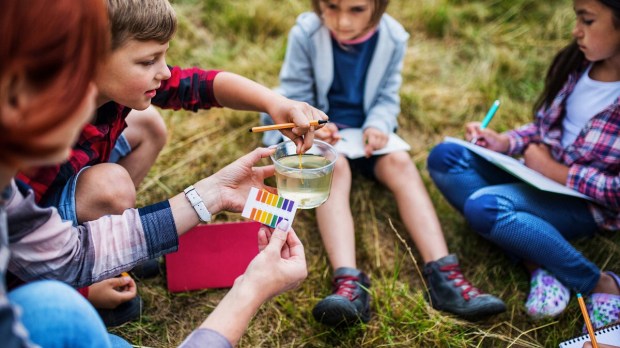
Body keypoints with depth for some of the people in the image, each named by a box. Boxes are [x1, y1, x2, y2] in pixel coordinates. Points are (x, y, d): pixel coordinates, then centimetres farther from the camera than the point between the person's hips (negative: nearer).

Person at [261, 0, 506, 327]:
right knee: (334, 166, -34)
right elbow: (295, 97, -8)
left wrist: (378, 125, -21)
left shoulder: (393, 38, -9)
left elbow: (387, 98, 0)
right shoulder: (306, 34, -16)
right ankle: (349, 283, -51)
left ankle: (444, 275, -36)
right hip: (319, 132, -2)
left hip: (366, 133, 3)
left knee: (400, 162, -26)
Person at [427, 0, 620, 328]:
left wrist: (555, 170, -16)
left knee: (483, 206, -32)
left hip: (585, 202, -7)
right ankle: (538, 265, -18)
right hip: (541, 177, 8)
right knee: (445, 156, -11)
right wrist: (504, 142, -5)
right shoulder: (577, 63, -1)